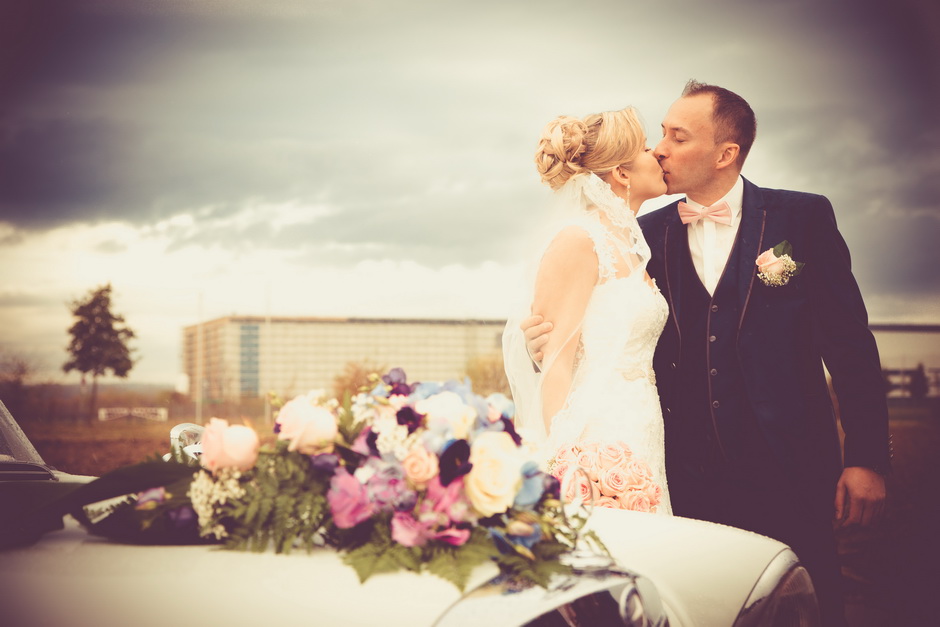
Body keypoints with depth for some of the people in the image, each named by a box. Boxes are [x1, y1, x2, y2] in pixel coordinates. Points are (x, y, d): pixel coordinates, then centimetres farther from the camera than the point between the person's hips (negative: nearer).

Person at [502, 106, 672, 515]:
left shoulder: (631, 249, 18)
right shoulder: (577, 242, -7)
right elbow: (556, 363, -13)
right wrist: (567, 465, -20)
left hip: (638, 443, 8)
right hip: (596, 446, -8)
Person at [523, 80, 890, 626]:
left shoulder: (802, 218, -1)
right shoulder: (651, 234, 7)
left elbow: (850, 344, -1)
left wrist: (867, 459, -5)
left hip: (788, 475, -2)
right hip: (688, 480, 3)